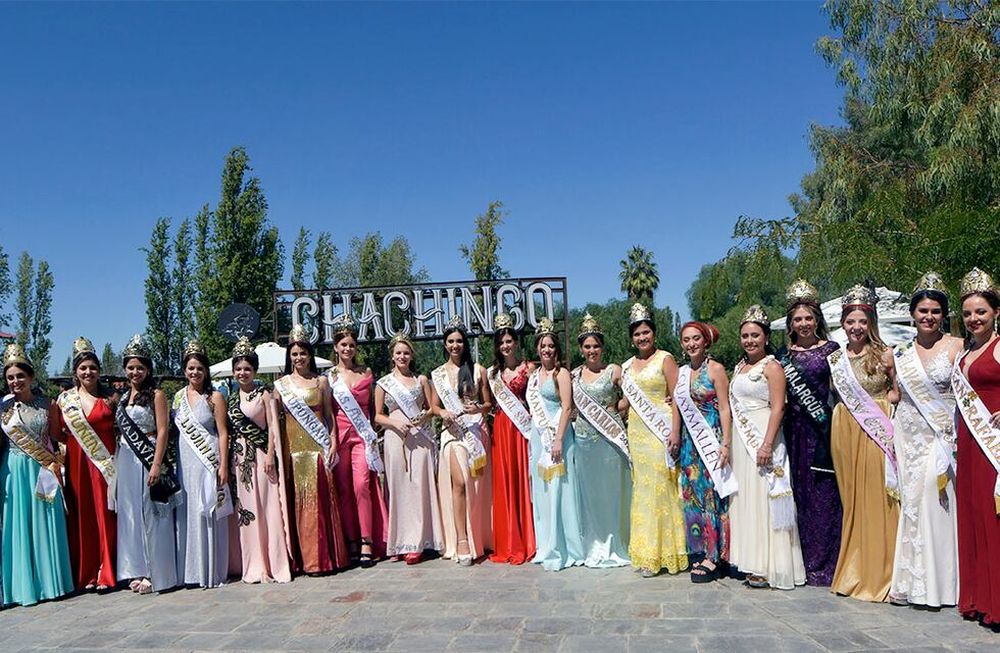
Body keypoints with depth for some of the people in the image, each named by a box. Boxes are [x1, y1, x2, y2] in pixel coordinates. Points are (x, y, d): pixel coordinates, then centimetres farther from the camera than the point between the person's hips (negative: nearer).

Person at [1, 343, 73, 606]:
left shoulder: (45, 403, 5)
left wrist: (54, 462, 0)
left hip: (44, 471, 2)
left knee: (46, 525, 6)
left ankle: (51, 581, 17)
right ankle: (24, 585, 11)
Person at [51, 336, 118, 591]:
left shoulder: (111, 397, 3)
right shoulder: (64, 399, 8)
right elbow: (60, 436, 8)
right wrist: (52, 419, -6)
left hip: (105, 463, -2)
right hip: (77, 463, 2)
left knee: (105, 513, -1)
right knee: (81, 515, 4)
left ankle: (106, 573, 8)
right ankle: (84, 573, 13)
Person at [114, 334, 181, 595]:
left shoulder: (156, 395, -5)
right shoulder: (124, 397, 14)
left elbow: (162, 432, -10)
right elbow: (120, 430, 17)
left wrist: (156, 464, -18)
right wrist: (117, 462, 7)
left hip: (149, 459, -6)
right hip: (126, 462, 6)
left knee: (151, 514, -2)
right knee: (130, 514, 9)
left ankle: (157, 573, 6)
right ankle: (138, 570, 18)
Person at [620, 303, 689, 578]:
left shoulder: (665, 359, -2)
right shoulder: (627, 366, 15)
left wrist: (675, 432, -16)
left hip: (660, 431, -5)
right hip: (636, 432, 6)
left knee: (660, 487, -5)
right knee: (641, 488, 6)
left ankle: (664, 551, 4)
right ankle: (646, 552, 13)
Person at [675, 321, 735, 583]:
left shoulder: (716, 369, -6)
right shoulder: (681, 372, 12)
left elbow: (725, 409, -10)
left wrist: (726, 443, -17)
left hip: (711, 438, -6)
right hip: (690, 441, 6)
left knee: (712, 494, -3)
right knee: (693, 495, 8)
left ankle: (715, 557, 5)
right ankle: (700, 552, 18)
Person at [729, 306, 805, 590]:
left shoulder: (771, 366, -8)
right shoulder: (740, 366, 15)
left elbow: (777, 407, -14)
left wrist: (767, 444, -22)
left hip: (762, 437, -8)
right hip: (741, 439, 8)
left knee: (762, 497, -4)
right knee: (744, 499, 9)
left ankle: (767, 566, 4)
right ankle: (752, 562, 18)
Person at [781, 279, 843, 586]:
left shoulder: (830, 349, 2)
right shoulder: (785, 355, 10)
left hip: (824, 428, -3)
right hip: (796, 431, 3)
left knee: (825, 492, -3)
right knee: (801, 492, 5)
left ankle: (827, 563, 6)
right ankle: (807, 561, 15)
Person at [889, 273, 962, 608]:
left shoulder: (956, 347, -1)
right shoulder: (901, 352, 11)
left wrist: (956, 439, -11)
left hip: (941, 436, -4)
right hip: (907, 436, 4)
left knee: (933, 497, -9)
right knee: (909, 501, 5)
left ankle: (937, 583, 5)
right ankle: (909, 582, 13)